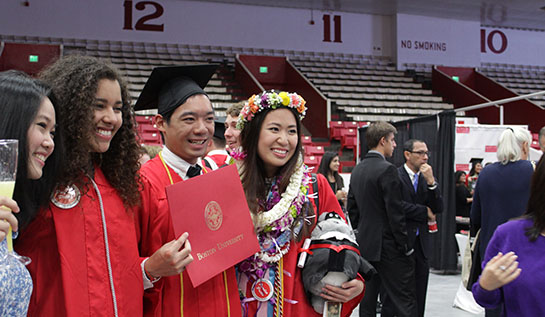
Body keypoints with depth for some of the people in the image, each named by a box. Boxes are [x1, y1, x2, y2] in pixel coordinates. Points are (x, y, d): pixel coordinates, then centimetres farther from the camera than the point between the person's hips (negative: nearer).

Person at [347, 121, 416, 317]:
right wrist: (406, 247, -11)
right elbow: (395, 213, -17)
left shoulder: (357, 170, 10)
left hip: (365, 244, 8)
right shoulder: (387, 170, -15)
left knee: (368, 300, 13)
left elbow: (351, 208, 15)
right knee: (404, 301, -3)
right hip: (388, 246, -8)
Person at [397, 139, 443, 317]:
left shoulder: (428, 179, 12)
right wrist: (425, 211, -8)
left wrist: (431, 182, -10)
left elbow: (438, 209, 2)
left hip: (421, 243, 6)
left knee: (419, 299, 10)